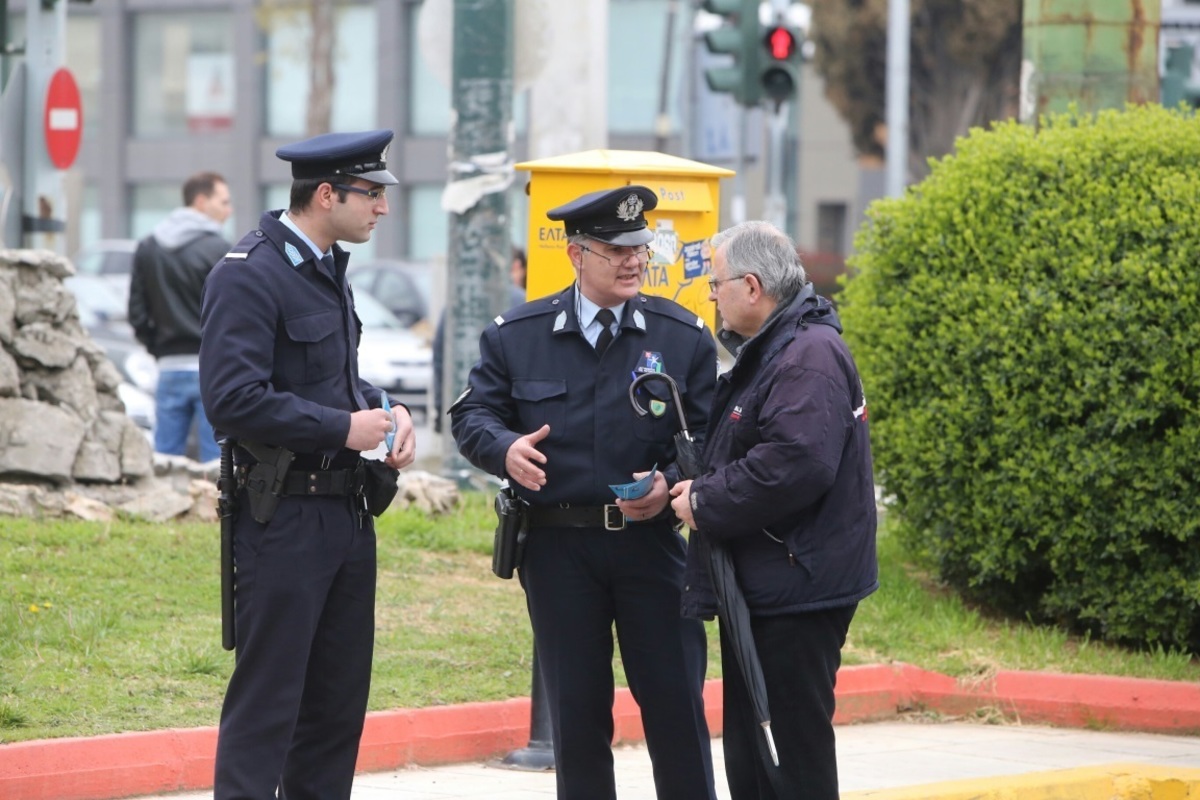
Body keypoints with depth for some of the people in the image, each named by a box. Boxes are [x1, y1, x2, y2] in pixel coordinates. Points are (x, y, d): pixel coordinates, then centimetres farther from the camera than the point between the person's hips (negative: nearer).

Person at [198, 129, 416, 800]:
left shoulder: (328, 269, 15)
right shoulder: (249, 276, -15)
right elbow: (234, 400, -23)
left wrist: (384, 411, 7)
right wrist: (344, 427, -17)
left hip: (348, 512, 9)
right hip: (285, 515, -9)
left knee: (338, 704, 12)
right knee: (266, 706, -7)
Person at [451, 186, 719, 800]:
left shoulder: (684, 337, 3)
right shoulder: (515, 336, 4)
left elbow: (708, 435, 2)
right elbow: (471, 413, 7)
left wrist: (671, 483, -17)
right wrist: (504, 448, -15)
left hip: (651, 538, 0)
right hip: (558, 547, 1)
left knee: (675, 703, -1)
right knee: (576, 711, 6)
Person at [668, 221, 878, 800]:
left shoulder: (809, 358, -18)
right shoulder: (765, 353, 17)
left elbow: (796, 464, -30)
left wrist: (706, 503, -18)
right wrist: (696, 488, 9)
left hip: (795, 594, -11)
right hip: (756, 589, 11)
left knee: (793, 751, -6)